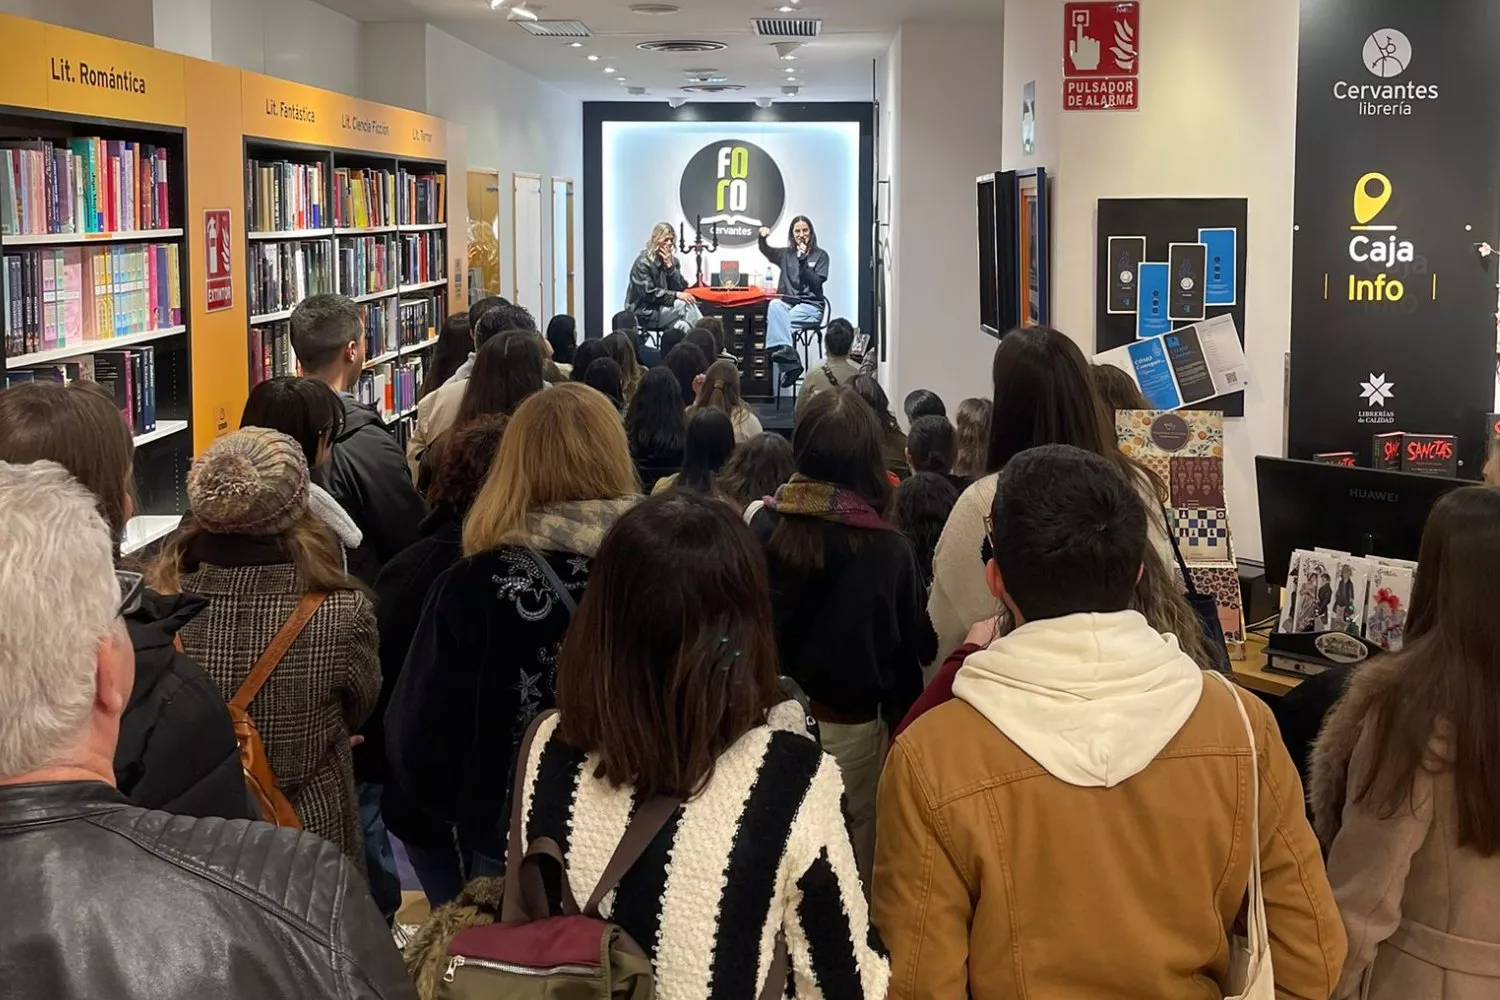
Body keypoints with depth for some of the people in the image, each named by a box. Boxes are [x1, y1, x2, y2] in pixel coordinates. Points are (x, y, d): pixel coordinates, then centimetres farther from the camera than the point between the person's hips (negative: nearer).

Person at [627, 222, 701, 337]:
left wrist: (670, 266, -13)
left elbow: (681, 287, -1)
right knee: (685, 304, -26)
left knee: (683, 327, -28)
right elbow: (649, 293, -20)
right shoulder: (642, 263, -12)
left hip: (664, 308, 6)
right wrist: (676, 295, -24)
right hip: (645, 313, -6)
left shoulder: (673, 261, 8)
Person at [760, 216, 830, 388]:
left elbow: (816, 283, -3)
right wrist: (762, 238, -15)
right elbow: (766, 251, 6)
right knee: (775, 305, -34)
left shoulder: (820, 255, 8)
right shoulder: (786, 254, 19)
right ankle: (785, 349, -43)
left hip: (810, 306, -3)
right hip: (787, 302, 3)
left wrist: (803, 261, -12)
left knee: (775, 319, -30)